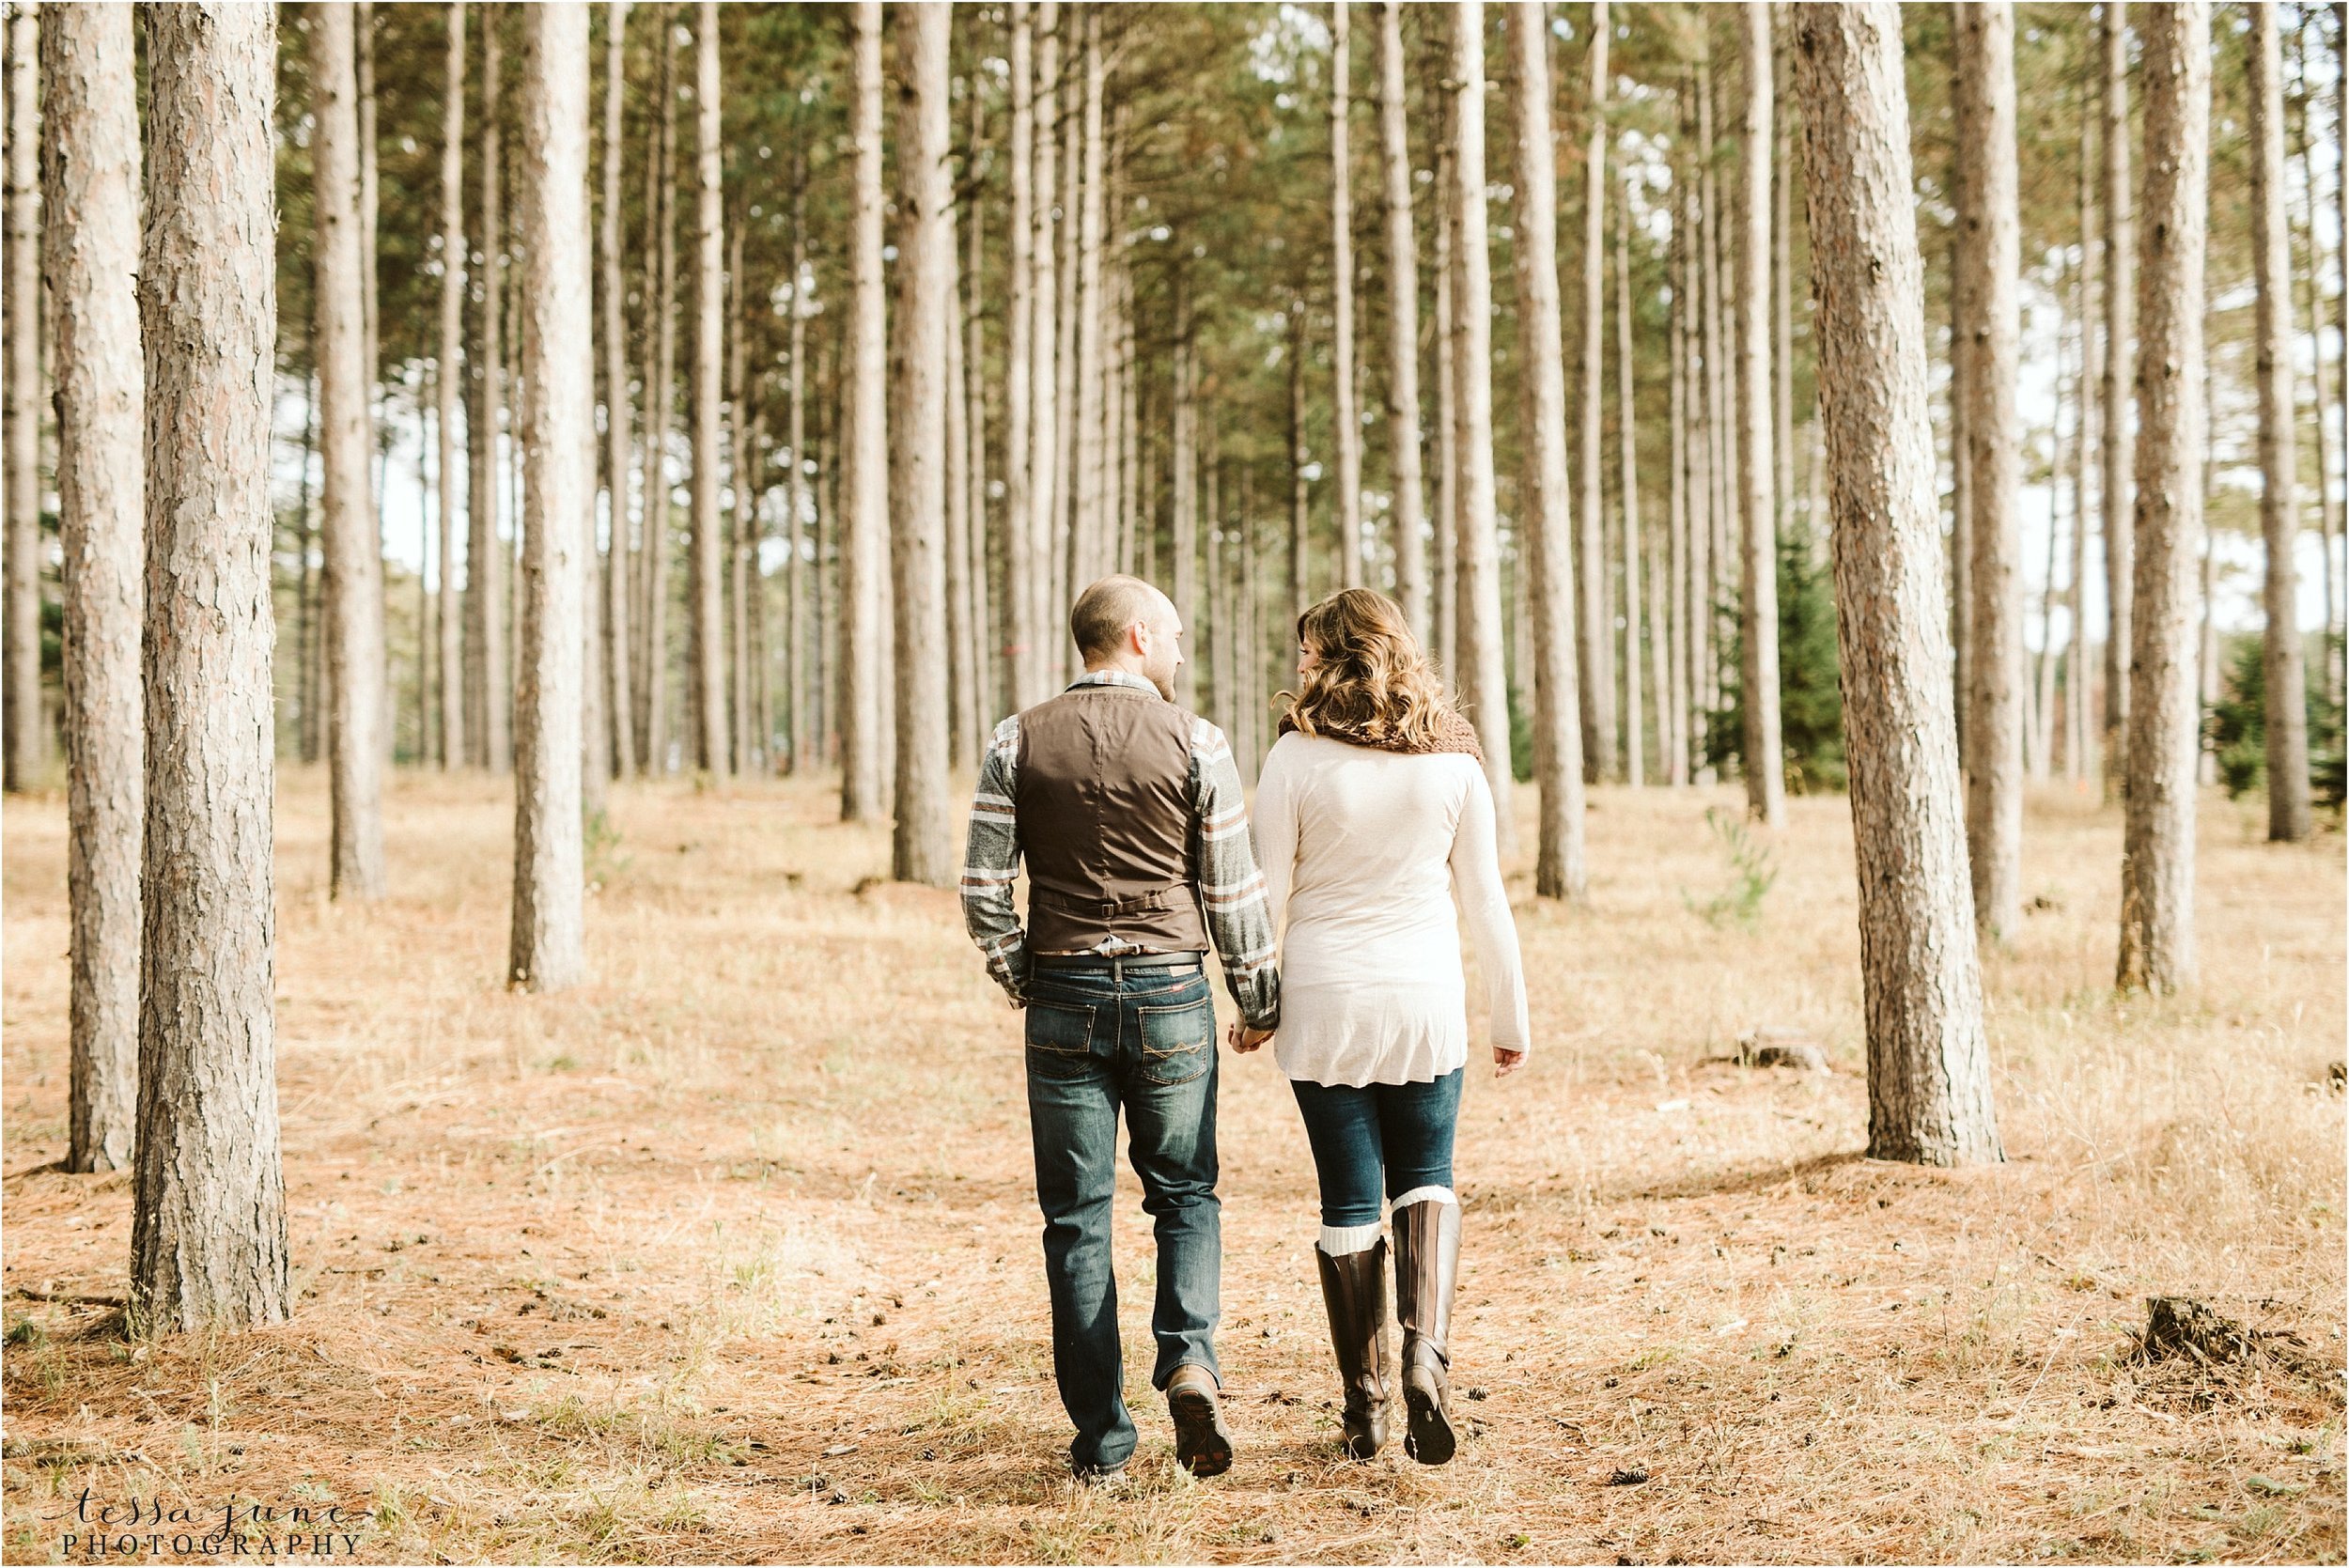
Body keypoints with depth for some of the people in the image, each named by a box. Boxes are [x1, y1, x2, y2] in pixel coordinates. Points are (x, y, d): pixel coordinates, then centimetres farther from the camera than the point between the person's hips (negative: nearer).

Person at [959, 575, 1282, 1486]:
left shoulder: (1017, 744, 2)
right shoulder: (1194, 744, -2)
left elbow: (982, 890, -1)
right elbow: (1233, 890, 0)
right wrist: (1259, 1001, 12)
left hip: (1064, 1000, 1)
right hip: (1170, 997, -1)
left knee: (1077, 1218, 6)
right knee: (1185, 1194, 14)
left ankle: (1101, 1441, 5)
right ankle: (1189, 1357, -11)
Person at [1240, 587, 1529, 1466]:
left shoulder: (1299, 757, -8)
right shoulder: (1453, 760, 0)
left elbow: (1266, 894, -5)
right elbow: (1485, 903, 3)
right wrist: (1511, 1017, 13)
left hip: (1324, 1003, -1)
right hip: (1426, 1000, 2)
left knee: (1348, 1200, 7)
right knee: (1424, 1180, 16)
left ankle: (1365, 1408, 11)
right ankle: (1427, 1347, -8)